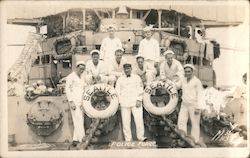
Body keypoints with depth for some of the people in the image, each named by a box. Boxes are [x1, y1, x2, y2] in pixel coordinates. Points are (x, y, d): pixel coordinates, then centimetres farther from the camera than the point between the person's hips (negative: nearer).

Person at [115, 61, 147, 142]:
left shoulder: (137, 77, 11)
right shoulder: (120, 79, 12)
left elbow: (140, 89, 7)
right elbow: (117, 91, 11)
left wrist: (139, 100, -4)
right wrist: (120, 101, 0)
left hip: (136, 103, -1)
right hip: (125, 104, 1)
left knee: (139, 120, -9)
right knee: (126, 122, -1)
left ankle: (141, 137, 1)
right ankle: (128, 139, 7)